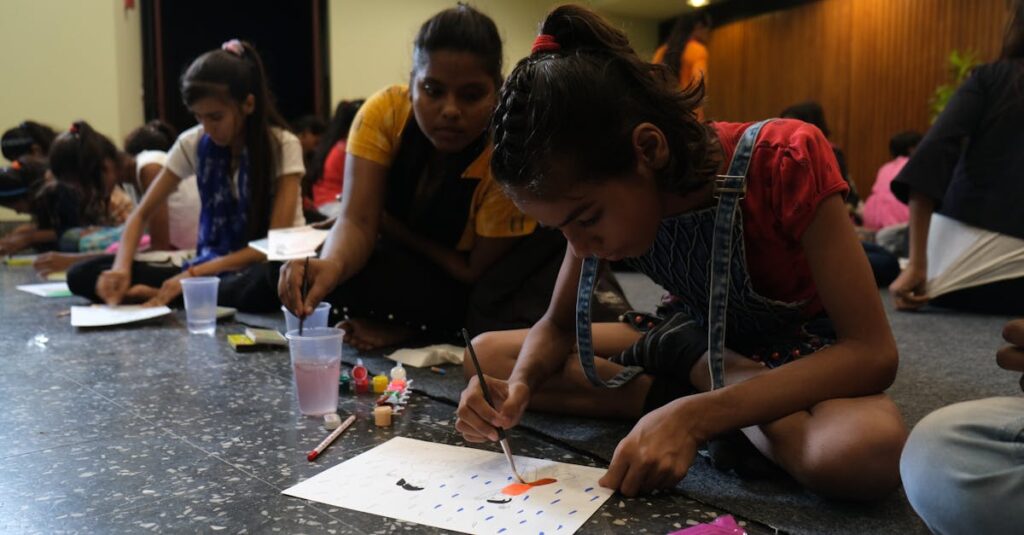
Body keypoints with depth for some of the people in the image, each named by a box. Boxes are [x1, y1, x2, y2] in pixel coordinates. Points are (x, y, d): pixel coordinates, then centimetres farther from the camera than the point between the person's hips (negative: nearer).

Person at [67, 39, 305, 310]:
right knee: (81, 275, -11)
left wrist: (196, 272, -25)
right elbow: (141, 214, 2)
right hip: (211, 266, 3)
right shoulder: (193, 143, -2)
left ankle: (161, 295, -22)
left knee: (265, 281, -43)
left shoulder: (283, 147, -13)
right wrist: (121, 267, -18)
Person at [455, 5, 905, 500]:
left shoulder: (786, 161, -30)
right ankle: (707, 395, -14)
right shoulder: (599, 198, -14)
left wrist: (695, 414, -41)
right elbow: (557, 325, -3)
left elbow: (872, 352, -31)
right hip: (699, 340, 5)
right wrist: (519, 385, -27)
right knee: (486, 356, -8)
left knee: (869, 449, -42)